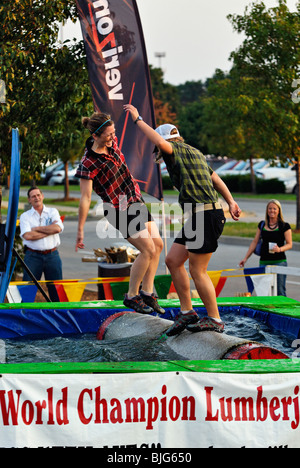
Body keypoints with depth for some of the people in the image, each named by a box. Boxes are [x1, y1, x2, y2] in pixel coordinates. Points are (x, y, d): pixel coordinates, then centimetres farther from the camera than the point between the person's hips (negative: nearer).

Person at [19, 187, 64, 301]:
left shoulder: (53, 212, 10)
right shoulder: (25, 216, 5)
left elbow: (58, 228, -10)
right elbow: (27, 235, -12)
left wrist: (37, 228, -7)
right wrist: (49, 230, -9)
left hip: (52, 255, 1)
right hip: (33, 256, -1)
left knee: (56, 287, 5)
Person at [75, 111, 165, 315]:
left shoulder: (112, 142, -3)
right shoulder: (88, 164, -23)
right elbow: (85, 199, -22)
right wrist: (81, 230, -19)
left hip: (136, 201, 8)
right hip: (120, 209, -8)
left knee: (158, 244, 5)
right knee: (148, 249, -11)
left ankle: (147, 293, 14)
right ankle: (132, 296, 4)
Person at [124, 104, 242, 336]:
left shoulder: (177, 149, -5)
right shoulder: (195, 153, 22)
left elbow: (161, 142, -28)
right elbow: (216, 179, 28)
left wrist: (138, 119, -18)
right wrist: (231, 202, 33)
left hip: (205, 215, -10)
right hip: (198, 217, 10)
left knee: (198, 271, -3)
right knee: (173, 261, 11)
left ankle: (215, 320, 7)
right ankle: (187, 312, 16)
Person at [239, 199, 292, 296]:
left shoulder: (284, 226, 0)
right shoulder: (262, 225, 12)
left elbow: (289, 244, -1)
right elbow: (255, 242, 15)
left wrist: (279, 249, -21)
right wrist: (246, 258, 12)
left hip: (279, 262, -4)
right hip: (264, 262, 4)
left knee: (280, 291, -6)